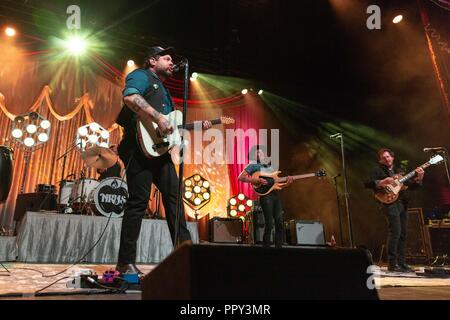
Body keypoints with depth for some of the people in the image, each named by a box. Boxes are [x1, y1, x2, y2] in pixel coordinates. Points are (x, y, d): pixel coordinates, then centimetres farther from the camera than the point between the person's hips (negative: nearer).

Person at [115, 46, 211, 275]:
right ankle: (125, 263, 0)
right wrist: (158, 118, -24)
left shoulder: (162, 89, 31)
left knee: (173, 195, 5)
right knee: (138, 202, -9)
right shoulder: (141, 76, 3)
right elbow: (130, 97, -20)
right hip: (141, 147, -9)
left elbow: (173, 125, 27)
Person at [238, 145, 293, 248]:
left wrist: (287, 183, 3)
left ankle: (279, 246, 10)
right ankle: (266, 246, 1)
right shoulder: (253, 165, 6)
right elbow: (240, 178, -7)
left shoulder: (269, 167, 25)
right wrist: (257, 180, -15)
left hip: (275, 195, 7)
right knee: (269, 224, -8)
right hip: (265, 195, -7)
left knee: (279, 223, 3)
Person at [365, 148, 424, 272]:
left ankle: (401, 263, 15)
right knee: (395, 231, -16)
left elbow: (411, 186, 16)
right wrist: (382, 182, -25)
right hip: (390, 203, -7)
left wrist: (418, 178, -2)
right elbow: (367, 184, -12)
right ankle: (392, 264, -10)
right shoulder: (378, 170, 2)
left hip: (402, 204, 7)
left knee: (403, 233, 7)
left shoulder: (399, 171, 20)